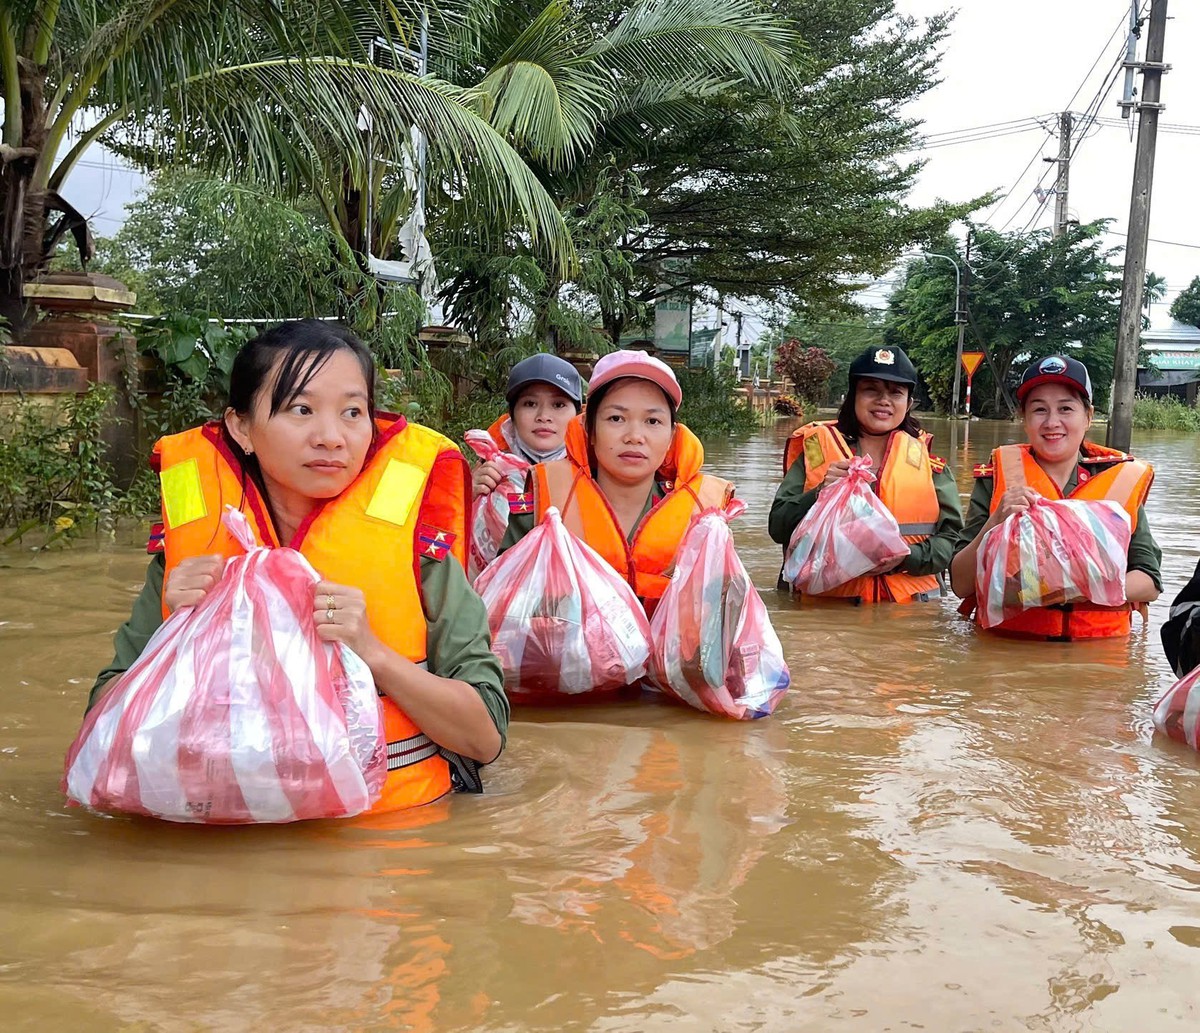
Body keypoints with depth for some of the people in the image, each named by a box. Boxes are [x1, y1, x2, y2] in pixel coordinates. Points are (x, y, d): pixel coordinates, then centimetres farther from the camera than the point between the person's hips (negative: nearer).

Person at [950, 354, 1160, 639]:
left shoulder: (1119, 478, 4)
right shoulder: (995, 479, 1)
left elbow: (1150, 583, 3)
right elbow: (961, 584, -2)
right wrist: (996, 522, -17)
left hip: (1096, 648, 0)